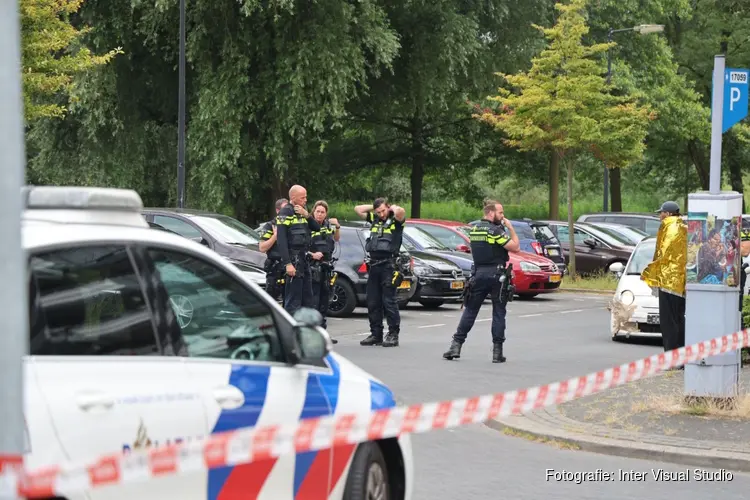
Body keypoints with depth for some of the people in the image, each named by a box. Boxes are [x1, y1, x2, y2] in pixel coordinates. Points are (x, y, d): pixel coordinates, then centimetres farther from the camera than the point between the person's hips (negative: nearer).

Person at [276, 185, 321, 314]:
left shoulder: (302, 212, 17)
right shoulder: (285, 213, -9)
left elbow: (317, 228, 11)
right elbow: (281, 240, -16)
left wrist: (307, 215, -6)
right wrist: (287, 263, -22)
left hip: (304, 258, 9)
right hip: (293, 260, -9)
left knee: (307, 298, 15)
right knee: (293, 300, -9)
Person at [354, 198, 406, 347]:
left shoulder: (395, 221, -1)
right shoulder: (374, 219, 16)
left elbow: (400, 212, -24)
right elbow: (357, 209, 20)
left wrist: (393, 207, -4)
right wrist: (373, 207, 14)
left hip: (389, 266, -7)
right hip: (373, 265, 7)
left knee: (389, 301, -6)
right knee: (372, 302, 8)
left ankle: (393, 335, -3)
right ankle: (376, 334, 15)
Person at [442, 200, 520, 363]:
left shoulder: (474, 230, 9)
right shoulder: (495, 231, -12)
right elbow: (515, 247, -14)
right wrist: (510, 228, -3)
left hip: (478, 274, 5)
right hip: (496, 274, -5)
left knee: (470, 310, 9)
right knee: (498, 313, 2)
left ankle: (456, 345, 5)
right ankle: (497, 351, 1)